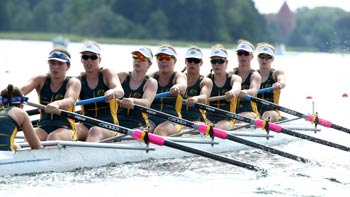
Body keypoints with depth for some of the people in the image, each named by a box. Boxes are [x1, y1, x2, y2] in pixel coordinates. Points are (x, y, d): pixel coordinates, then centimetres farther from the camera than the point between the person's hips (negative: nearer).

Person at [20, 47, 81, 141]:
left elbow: (70, 101, -19)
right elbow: (22, 90, -8)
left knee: (53, 137, -37)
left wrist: (57, 104, -45)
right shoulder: (41, 80, 12)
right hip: (43, 127, 3)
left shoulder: (73, 82, 3)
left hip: (65, 128, -3)